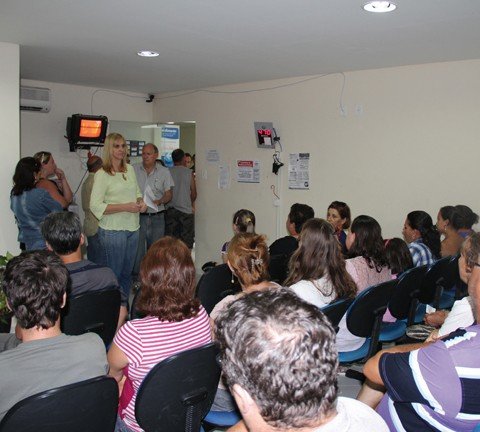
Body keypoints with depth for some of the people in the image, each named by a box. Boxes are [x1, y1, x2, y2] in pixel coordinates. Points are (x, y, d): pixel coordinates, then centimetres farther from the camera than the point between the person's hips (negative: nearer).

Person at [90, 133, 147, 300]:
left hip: (132, 228, 6)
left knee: (127, 272, 14)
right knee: (113, 274, 1)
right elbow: (95, 206, -16)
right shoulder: (102, 174, -9)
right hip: (113, 231, -6)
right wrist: (125, 207, -20)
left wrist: (141, 202, 2)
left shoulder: (130, 169, 11)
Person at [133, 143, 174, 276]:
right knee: (137, 249, 0)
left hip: (157, 217, 1)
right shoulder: (134, 169, 4)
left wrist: (159, 201, -15)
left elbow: (168, 194, 5)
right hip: (138, 216, -1)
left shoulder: (164, 172, 5)